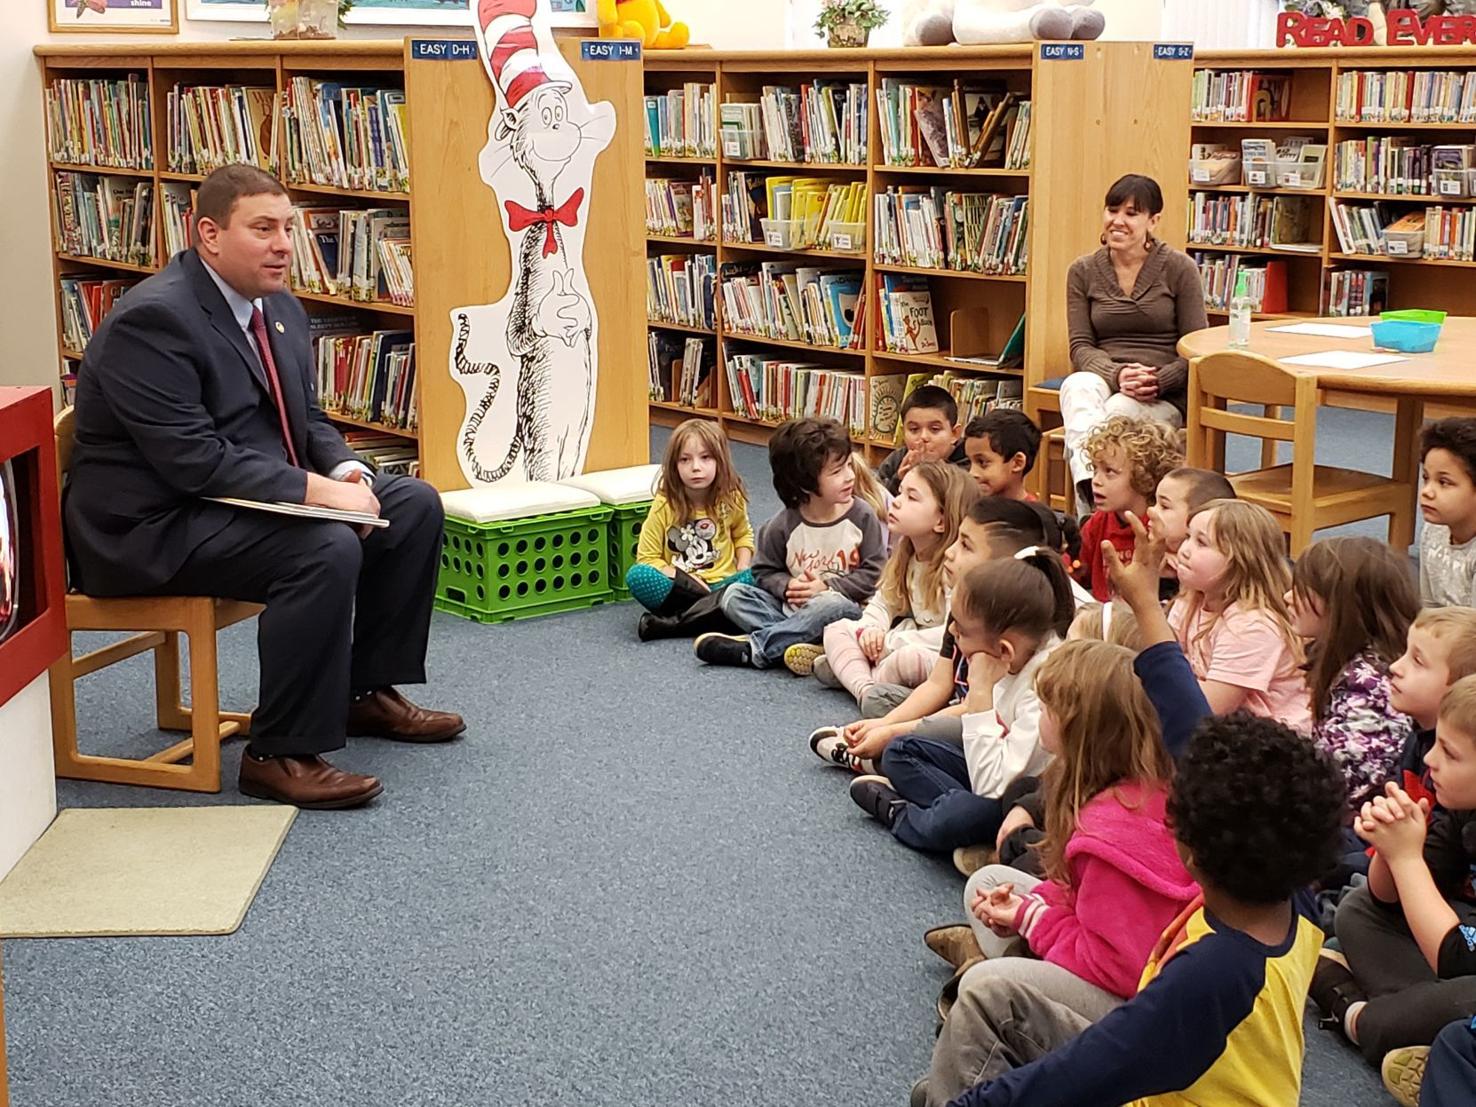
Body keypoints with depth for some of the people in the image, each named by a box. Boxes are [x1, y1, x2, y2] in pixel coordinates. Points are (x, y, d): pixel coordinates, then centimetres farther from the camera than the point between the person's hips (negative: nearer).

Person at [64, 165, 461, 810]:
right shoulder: (152, 320, -20)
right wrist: (317, 490, -28)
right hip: (154, 526, -10)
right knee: (327, 550, -31)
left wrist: (345, 469, -6)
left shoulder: (280, 309, 9)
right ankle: (279, 756, -20)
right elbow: (193, 460, -27)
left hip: (254, 492, 10)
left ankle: (367, 690, 15)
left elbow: (305, 419, 17)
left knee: (415, 507, 3)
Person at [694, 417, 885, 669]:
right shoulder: (783, 525, -2)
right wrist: (788, 586, -14)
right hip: (792, 608, 3)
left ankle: (750, 648, -32)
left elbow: (875, 573, -6)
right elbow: (765, 571, 7)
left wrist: (827, 586, -14)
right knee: (733, 595, -14)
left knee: (832, 605, -38)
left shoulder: (862, 517, -5)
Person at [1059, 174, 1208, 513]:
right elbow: (1081, 346, 3)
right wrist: (1117, 374, -18)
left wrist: (1157, 381, -18)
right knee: (1076, 386, -36)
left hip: (1164, 396, -1)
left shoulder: (1179, 268, 3)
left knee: (1119, 409, -37)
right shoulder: (1082, 271, 10)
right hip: (1101, 381, 1)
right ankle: (1089, 479, -60)